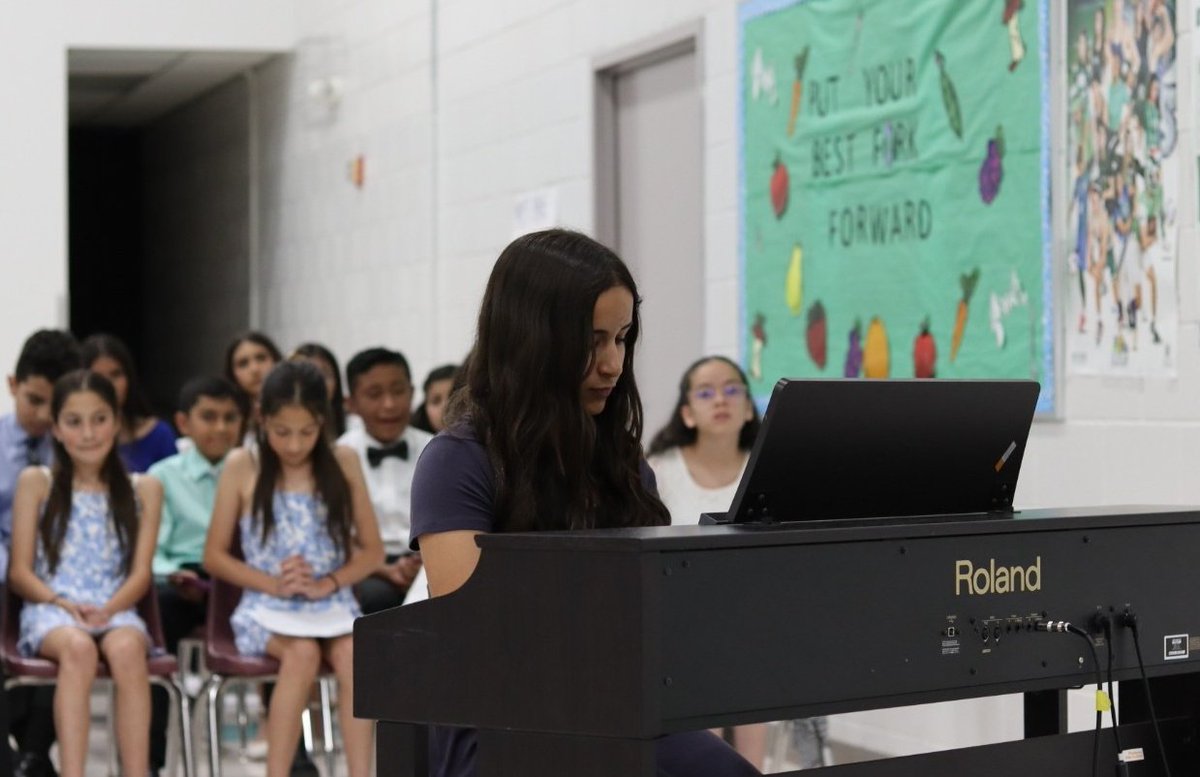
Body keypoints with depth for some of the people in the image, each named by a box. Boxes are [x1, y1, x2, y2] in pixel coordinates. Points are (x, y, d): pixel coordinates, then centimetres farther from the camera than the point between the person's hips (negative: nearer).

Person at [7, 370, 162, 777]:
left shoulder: (143, 490, 13)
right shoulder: (36, 483, 9)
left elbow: (141, 572, 5)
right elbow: (20, 573, 5)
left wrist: (108, 609, -15)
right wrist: (62, 604, -13)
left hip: (115, 610, 1)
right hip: (50, 610, -1)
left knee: (126, 648, -36)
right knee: (78, 647, -38)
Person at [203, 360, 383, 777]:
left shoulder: (343, 462, 5)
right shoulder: (242, 466, 1)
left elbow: (373, 550, 7)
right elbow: (214, 556, 3)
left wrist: (327, 583, -11)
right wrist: (275, 584, -12)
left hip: (332, 604, 1)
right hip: (267, 607, -1)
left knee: (353, 653, -31)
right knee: (303, 652, -33)